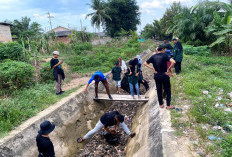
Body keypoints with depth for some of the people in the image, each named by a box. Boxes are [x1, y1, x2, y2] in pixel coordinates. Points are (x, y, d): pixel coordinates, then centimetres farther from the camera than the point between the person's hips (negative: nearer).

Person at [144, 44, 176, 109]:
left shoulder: (153, 56, 0)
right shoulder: (164, 55, -12)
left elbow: (145, 63, 3)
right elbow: (173, 62, -25)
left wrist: (152, 68, -1)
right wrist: (168, 70, -16)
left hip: (156, 76, 4)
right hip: (164, 75, -4)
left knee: (159, 90, 15)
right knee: (167, 90, 10)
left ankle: (161, 104, 26)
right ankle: (168, 105, 17)